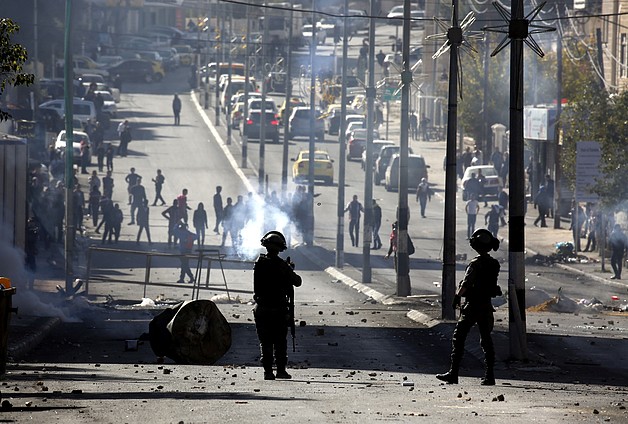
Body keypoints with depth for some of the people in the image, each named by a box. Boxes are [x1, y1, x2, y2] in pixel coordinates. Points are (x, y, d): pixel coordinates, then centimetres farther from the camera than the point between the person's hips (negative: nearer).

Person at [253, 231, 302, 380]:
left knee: (265, 342, 5)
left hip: (261, 309, 2)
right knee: (280, 341, 9)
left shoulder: (259, 263, -2)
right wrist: (290, 270, 16)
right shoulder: (282, 265, -10)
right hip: (279, 309, -2)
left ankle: (268, 371, 1)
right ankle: (281, 369, 8)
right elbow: (297, 282, -4)